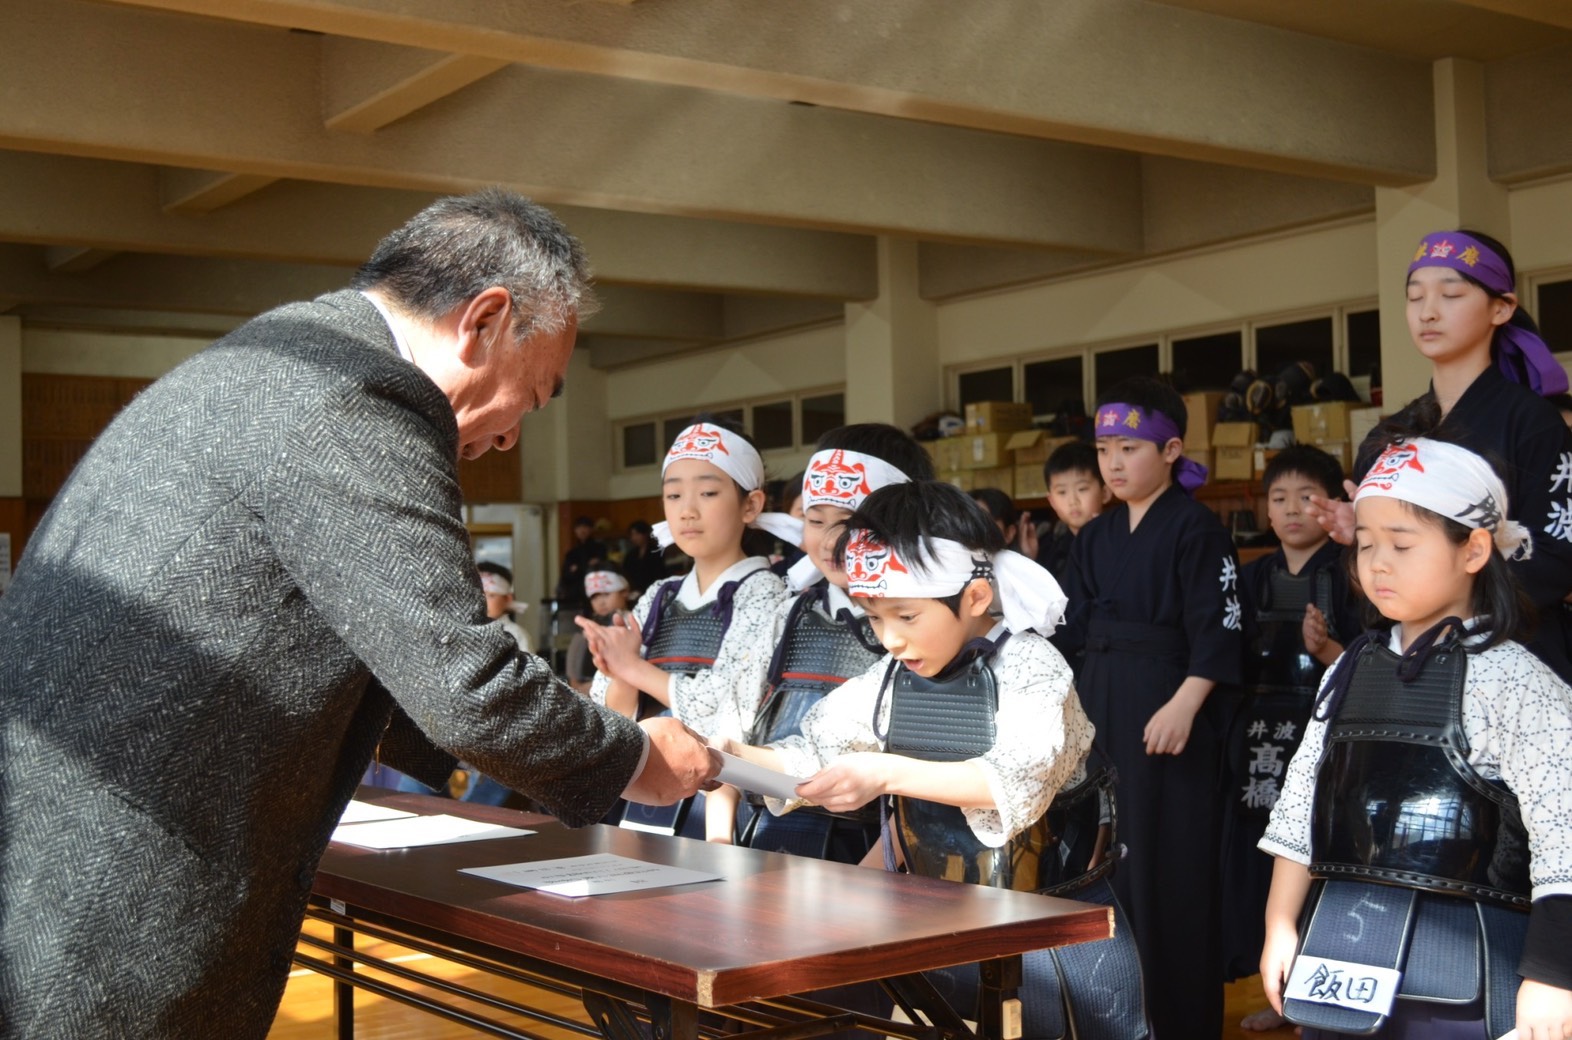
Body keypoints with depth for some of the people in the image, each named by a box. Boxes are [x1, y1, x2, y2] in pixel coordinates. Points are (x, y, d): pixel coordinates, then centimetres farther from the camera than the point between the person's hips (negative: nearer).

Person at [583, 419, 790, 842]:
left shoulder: (761, 593, -2)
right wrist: (620, 677, -9)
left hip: (718, 801, -4)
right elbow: (610, 719, 10)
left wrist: (636, 668, -5)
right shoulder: (657, 599, 12)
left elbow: (732, 713, -13)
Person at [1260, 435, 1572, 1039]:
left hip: (1461, 966, -5)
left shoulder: (1510, 682, -9)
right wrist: (1280, 925, 12)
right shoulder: (1352, 671, 9)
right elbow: (1302, 806, 14)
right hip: (1337, 953, 6)